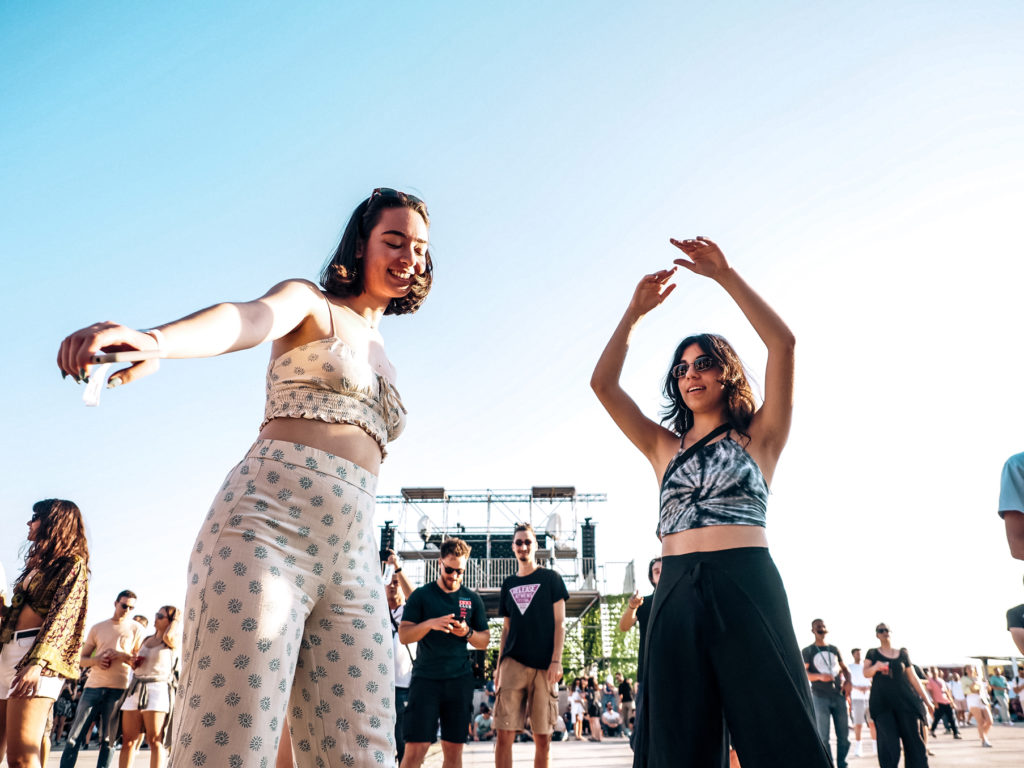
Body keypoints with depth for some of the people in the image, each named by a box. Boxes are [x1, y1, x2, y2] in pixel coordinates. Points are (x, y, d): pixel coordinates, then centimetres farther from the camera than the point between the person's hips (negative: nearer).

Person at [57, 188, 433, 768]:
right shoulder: (311, 304, 11)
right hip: (269, 524, -6)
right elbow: (251, 317, -14)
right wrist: (157, 341, -36)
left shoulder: (379, 353, 30)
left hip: (354, 565, 6)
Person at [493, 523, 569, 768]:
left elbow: (559, 622, 1)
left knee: (543, 737, 0)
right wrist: (499, 665, 11)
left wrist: (556, 661, -9)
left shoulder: (550, 578, 6)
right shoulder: (508, 584, 16)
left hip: (543, 666, -2)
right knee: (504, 734, -6)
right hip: (513, 663, 2)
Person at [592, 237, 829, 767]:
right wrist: (635, 311, 12)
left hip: (747, 585, -3)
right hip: (676, 593, 3)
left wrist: (723, 274, -2)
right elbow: (603, 384, 15)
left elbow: (782, 343, -1)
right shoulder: (665, 447, 20)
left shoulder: (758, 437, 11)